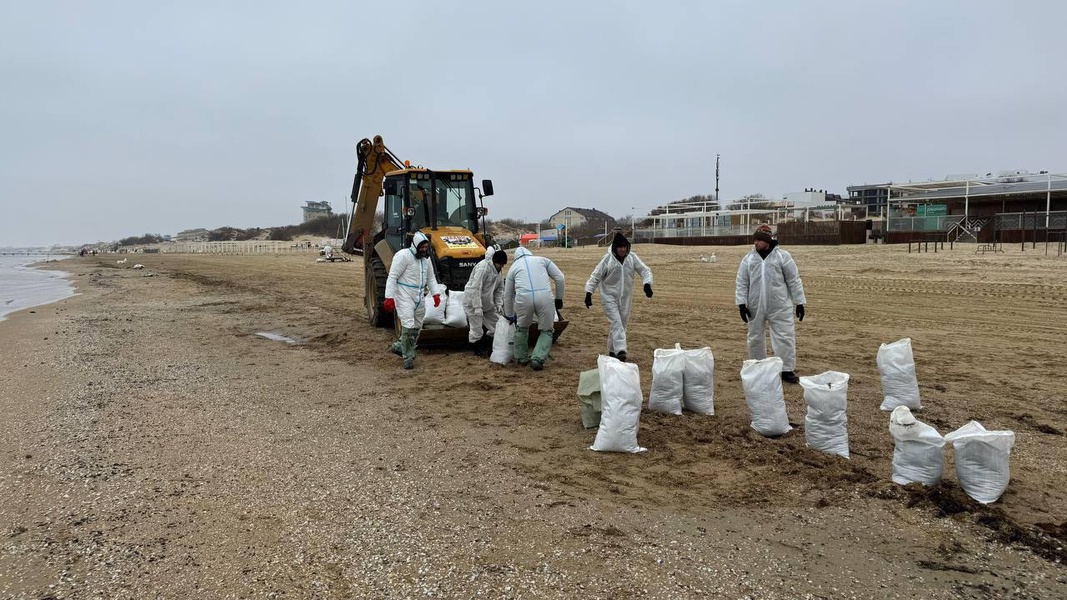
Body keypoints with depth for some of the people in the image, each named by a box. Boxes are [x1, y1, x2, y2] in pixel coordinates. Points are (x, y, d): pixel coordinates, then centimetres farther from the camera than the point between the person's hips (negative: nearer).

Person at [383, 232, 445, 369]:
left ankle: (399, 346, 33)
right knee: (408, 326, -14)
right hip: (404, 296, -8)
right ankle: (408, 357, -5)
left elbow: (431, 278, 18)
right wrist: (389, 298, -21)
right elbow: (392, 277, -15)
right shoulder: (403, 256, -13)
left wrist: (436, 294, 4)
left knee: (416, 327, 14)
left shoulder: (426, 258, 10)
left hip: (419, 297, 8)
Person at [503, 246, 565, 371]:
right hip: (544, 297, -1)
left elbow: (508, 295, 32)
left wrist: (510, 316, 44)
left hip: (523, 298, 1)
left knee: (522, 328, 27)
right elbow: (559, 277, 15)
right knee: (546, 330, 17)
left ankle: (521, 358, 35)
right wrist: (559, 298, 24)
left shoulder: (514, 266, 28)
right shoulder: (542, 259, 25)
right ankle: (537, 359, 3)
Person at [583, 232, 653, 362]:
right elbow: (595, 277, -8)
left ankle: (612, 350, 23)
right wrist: (588, 293, -14)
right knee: (615, 322, -16)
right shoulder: (607, 259, -12)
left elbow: (645, 270, -3)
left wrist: (647, 284, -22)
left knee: (622, 323, 10)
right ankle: (620, 350, -24)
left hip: (625, 297, 4)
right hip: (609, 296, -4)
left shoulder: (632, 257, -4)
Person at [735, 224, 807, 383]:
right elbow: (742, 283, 3)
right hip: (755, 307, 3)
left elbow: (794, 281, -1)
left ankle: (787, 370, 6)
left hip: (780, 306, -3)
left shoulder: (782, 256, -3)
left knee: (785, 337, -3)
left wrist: (799, 302, -2)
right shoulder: (748, 258, 3)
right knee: (755, 337, 12)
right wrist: (742, 303, -5)